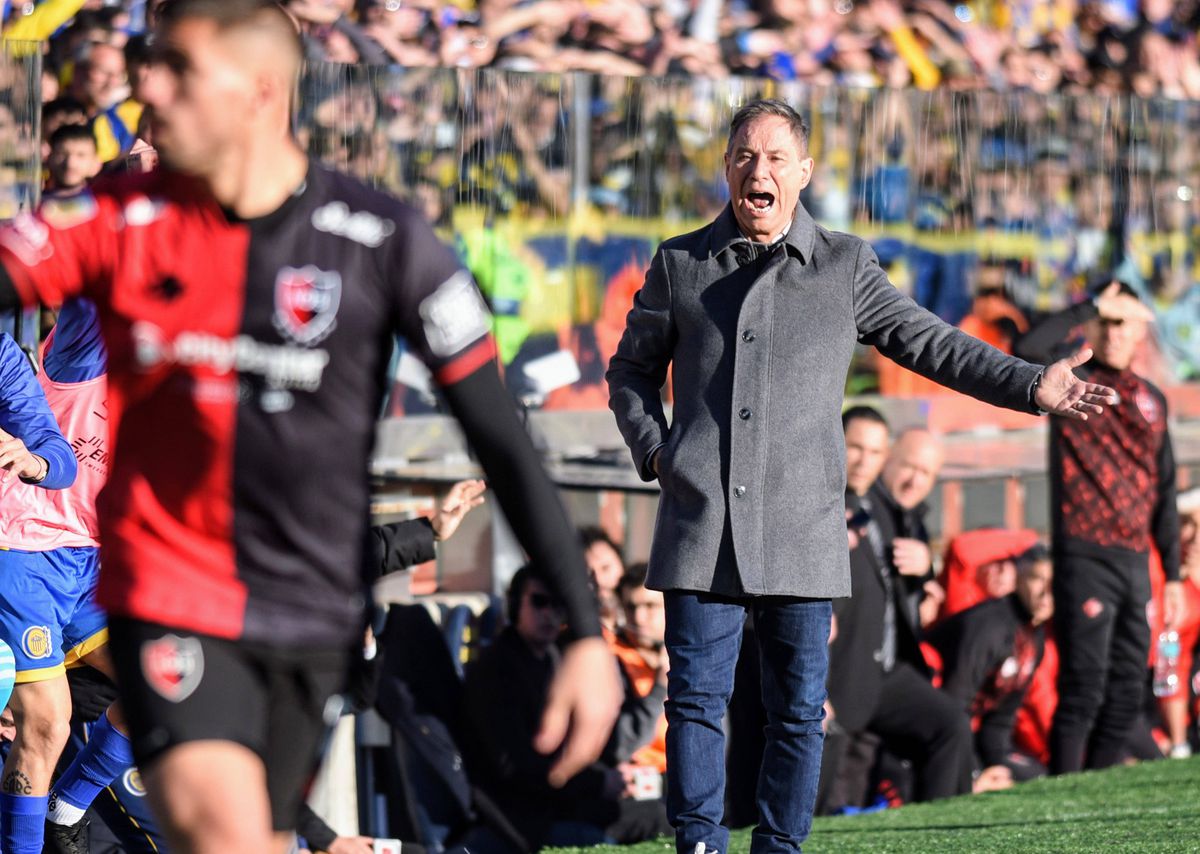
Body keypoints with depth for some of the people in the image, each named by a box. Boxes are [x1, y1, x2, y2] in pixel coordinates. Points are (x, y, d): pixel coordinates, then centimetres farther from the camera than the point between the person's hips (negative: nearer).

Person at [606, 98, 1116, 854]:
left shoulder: (844, 266, 9)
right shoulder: (680, 265, 10)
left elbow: (930, 344, 12)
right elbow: (632, 370, 20)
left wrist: (1032, 386, 3)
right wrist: (655, 452, 4)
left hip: (802, 528, 0)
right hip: (702, 522, 0)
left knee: (799, 705, 1)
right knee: (697, 697, -3)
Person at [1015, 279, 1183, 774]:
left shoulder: (1151, 399, 16)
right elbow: (1030, 349, -24)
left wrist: (1173, 574, 16)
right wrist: (1092, 307, -15)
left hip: (1135, 562, 6)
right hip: (1086, 560, -6)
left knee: (1126, 695, 7)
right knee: (1084, 690, -11)